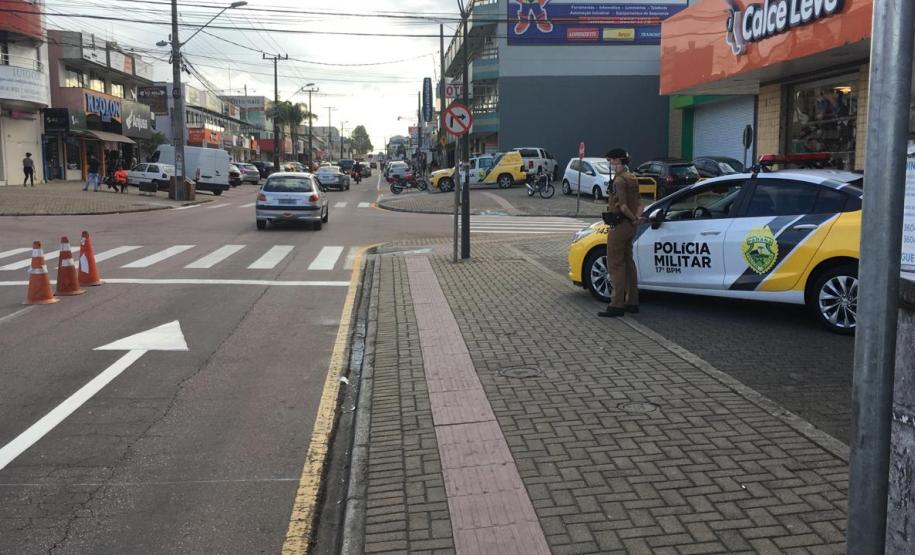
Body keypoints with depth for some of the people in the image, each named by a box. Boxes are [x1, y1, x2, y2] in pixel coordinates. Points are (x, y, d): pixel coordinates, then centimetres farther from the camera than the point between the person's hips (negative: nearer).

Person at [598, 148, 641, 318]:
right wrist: (636, 217, -1)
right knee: (628, 263, 15)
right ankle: (632, 302, 21)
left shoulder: (620, 180, -17)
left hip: (619, 226, -10)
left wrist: (633, 219, -11)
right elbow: (639, 204, 14)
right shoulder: (632, 179, 15)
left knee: (615, 265, -5)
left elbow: (622, 206, -25)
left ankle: (617, 305, -5)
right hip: (630, 226, 10)